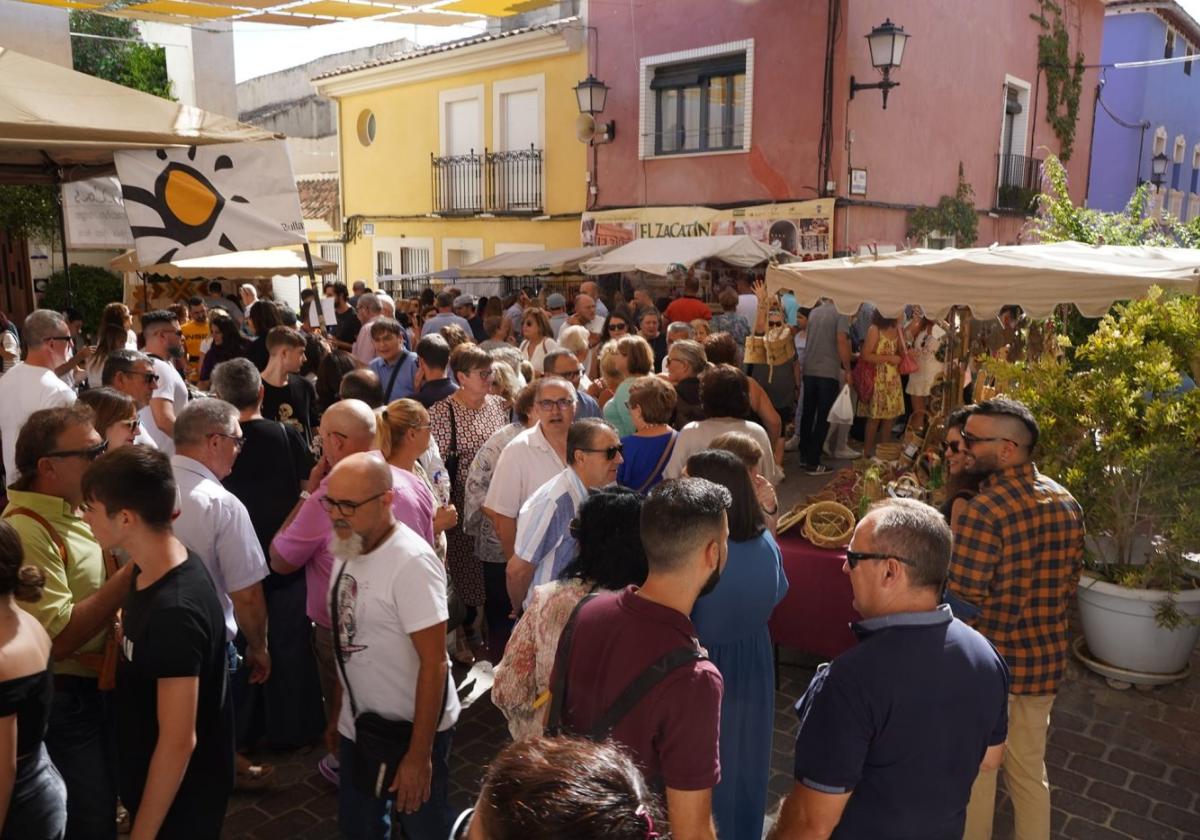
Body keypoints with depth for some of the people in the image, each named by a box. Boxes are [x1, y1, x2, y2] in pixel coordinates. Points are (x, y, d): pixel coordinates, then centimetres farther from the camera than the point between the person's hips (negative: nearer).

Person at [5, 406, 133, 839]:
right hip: (62, 700, -8)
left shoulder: (77, 510, 3)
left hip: (98, 685, 8)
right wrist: (131, 571, -29)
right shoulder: (25, 530, -26)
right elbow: (58, 638, -31)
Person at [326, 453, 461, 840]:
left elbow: (434, 664, -23)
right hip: (357, 726, 7)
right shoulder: (347, 549, -1)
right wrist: (338, 713, 14)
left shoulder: (411, 562, -25)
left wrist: (420, 754, -20)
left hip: (411, 731, -7)